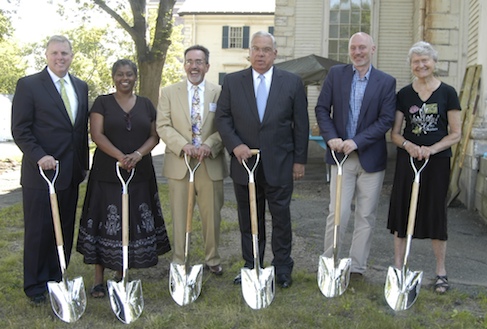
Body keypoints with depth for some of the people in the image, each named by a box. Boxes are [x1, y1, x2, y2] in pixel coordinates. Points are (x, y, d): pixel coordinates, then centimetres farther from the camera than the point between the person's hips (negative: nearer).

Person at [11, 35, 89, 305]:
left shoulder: (81, 87, 12)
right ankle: (35, 286, 17)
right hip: (41, 171, -5)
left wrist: (83, 164, 13)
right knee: (38, 231, 3)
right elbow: (20, 130, -8)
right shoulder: (28, 85, -5)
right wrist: (39, 156, -20)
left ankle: (56, 280, 24)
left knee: (65, 231, 11)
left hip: (71, 173, 6)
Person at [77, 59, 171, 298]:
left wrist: (138, 154, -13)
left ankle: (121, 273, 18)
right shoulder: (102, 103, 3)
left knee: (135, 223, 5)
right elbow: (96, 134, -7)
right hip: (107, 173, -3)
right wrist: (120, 156, -21)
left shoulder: (146, 105, 11)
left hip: (140, 173, 3)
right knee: (106, 223, -1)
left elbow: (154, 136, 7)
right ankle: (99, 278, 6)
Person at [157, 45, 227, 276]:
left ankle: (212, 259, 24)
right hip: (179, 163, 0)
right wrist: (183, 145, -16)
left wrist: (209, 145, -17)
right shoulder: (169, 92, 7)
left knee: (212, 214, 8)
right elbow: (163, 126, 0)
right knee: (179, 215, 6)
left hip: (210, 163, 0)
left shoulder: (219, 92, 5)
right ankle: (179, 261, 18)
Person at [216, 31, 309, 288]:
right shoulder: (232, 82, 3)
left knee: (281, 217, 8)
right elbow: (223, 117, 2)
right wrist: (235, 145, -13)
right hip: (244, 162, 1)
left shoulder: (292, 83, 1)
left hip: (279, 165, -1)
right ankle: (251, 267, 25)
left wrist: (299, 160, 0)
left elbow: (301, 124, 2)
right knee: (249, 219, 11)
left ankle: (282, 268, 22)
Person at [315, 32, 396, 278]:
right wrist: (331, 138, -12)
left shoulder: (386, 82, 1)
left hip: (371, 157, 1)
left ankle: (357, 267, 20)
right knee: (338, 213, -3)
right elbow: (322, 108, 4)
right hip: (341, 155, 0)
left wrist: (357, 141, -16)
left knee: (366, 216, 7)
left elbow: (386, 119, -6)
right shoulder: (336, 74, 5)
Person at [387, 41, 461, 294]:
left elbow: (456, 134, -1)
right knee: (401, 211, 4)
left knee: (436, 214, 5)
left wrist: (431, 149, -16)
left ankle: (441, 271, 21)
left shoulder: (447, 93, -1)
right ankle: (398, 268, 17)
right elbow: (394, 133, 6)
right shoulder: (404, 94, 4)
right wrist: (408, 145, -14)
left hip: (437, 160, -2)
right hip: (407, 159, 2)